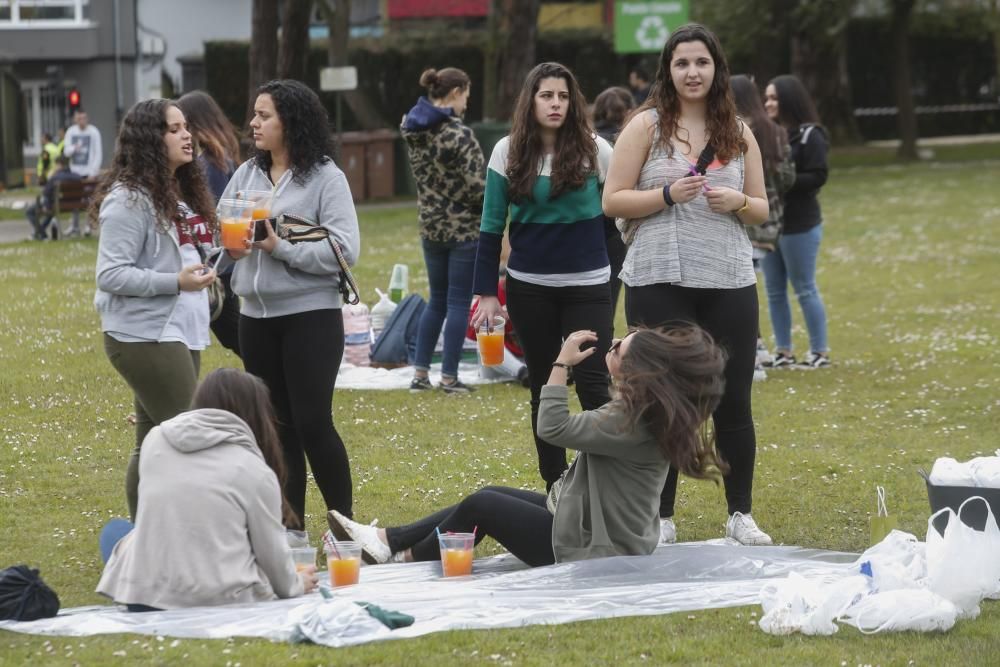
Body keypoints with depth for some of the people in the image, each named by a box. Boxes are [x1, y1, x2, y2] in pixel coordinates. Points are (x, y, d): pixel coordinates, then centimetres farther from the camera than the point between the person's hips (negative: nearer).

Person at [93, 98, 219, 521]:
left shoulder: (180, 193, 15)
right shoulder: (129, 200, -14)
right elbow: (111, 275, -19)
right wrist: (175, 281, -22)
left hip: (180, 333, 9)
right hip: (145, 338, -9)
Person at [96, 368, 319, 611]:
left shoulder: (155, 439, 5)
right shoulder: (256, 472, -4)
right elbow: (272, 553, 3)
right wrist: (296, 585, 25)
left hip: (144, 596, 0)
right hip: (222, 604, 0)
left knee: (115, 530, 29)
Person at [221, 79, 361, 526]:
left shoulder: (325, 177, -7)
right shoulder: (246, 174, 8)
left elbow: (344, 250, -15)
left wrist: (280, 247, -20)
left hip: (310, 316, -5)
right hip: (256, 317, 5)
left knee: (312, 423, -7)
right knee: (277, 427, 10)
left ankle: (343, 523, 6)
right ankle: (290, 528, 19)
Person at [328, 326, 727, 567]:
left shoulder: (633, 425, -30)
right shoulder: (643, 410, -1)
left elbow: (553, 428, -30)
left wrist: (562, 363, -22)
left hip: (593, 548, -10)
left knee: (481, 506, -2)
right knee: (492, 496, 15)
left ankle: (408, 560, 19)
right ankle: (387, 540, 19)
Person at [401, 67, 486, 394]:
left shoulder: (413, 130, 3)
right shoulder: (458, 134, -19)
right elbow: (476, 186, -19)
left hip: (430, 226, 7)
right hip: (464, 227, -7)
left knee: (437, 300, 17)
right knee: (459, 303, 2)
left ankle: (420, 373, 15)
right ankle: (449, 377, 4)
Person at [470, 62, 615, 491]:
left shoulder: (595, 150, -3)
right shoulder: (509, 152, 1)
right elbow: (492, 225, 4)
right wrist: (486, 292, 0)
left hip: (587, 286, -2)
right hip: (529, 287, 2)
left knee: (592, 384, -10)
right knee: (544, 388, 9)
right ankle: (555, 485, 17)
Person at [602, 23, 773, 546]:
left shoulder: (738, 133, 11)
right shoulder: (646, 125, 1)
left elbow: (761, 210, 15)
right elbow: (613, 202, -2)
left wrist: (738, 202, -7)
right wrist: (668, 195, -16)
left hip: (729, 283, 3)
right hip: (660, 283, -3)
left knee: (733, 401, 4)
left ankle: (740, 514, 15)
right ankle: (661, 518, 12)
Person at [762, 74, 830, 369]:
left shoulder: (810, 136, -10)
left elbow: (817, 177, -15)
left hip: (800, 226, -7)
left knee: (805, 290, 0)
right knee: (774, 291, 9)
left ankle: (820, 352, 8)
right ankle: (783, 352, 17)